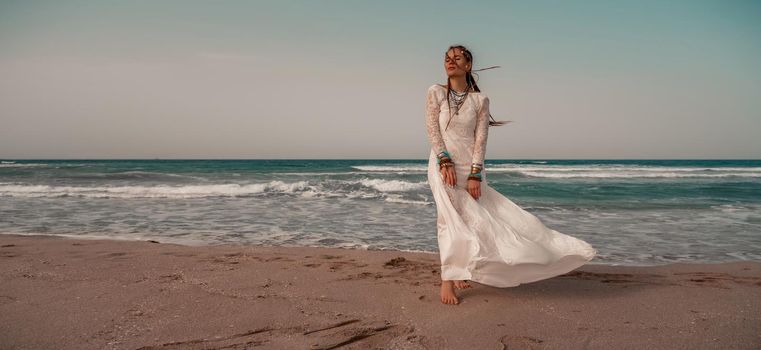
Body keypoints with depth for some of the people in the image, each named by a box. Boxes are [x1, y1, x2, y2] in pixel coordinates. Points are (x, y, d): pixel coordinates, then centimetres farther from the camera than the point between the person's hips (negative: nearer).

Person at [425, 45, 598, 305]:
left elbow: (480, 139, -2)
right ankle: (447, 281, -10)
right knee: (451, 218, -12)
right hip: (443, 164, -2)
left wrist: (474, 174, -12)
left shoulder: (480, 99, 5)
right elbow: (433, 130, -4)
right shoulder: (435, 93, 3)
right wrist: (445, 161, -17)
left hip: (472, 167, 2)